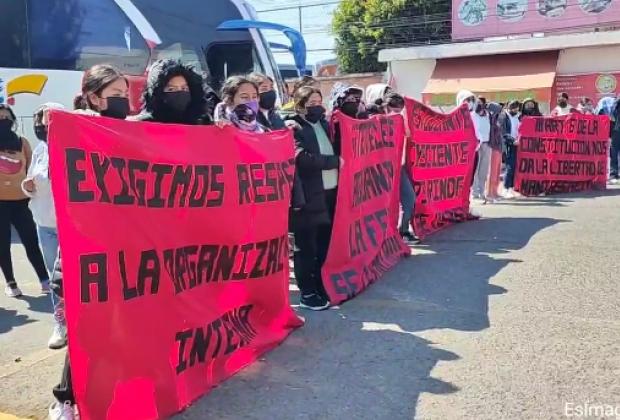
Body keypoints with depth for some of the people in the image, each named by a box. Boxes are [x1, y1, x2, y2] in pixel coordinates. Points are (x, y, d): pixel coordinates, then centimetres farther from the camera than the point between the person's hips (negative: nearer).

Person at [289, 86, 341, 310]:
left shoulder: (324, 124, 15)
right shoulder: (294, 128, -8)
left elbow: (337, 149, 21)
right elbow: (305, 160, -20)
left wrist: (337, 161, -1)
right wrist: (335, 161, -11)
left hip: (330, 192, 7)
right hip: (309, 196, -7)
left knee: (324, 244, 13)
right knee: (306, 247, 1)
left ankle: (321, 287, 26)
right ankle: (307, 293, 10)